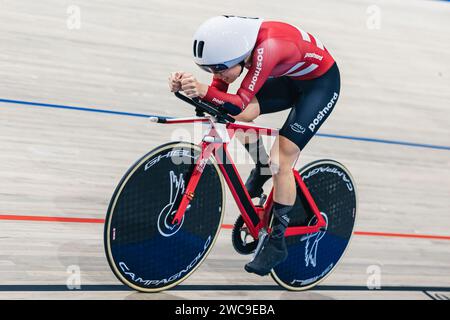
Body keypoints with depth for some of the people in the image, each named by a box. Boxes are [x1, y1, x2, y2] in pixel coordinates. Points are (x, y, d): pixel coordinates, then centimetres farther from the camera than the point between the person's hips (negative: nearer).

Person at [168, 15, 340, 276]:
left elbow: (239, 104, -40)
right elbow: (219, 94, -15)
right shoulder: (236, 44, -17)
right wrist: (186, 85, -33)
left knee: (282, 161, -14)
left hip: (322, 83, -7)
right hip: (292, 79, 8)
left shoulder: (267, 48, -39)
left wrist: (204, 90, -57)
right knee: (239, 116, -13)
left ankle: (277, 242, -3)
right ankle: (262, 168, 15)